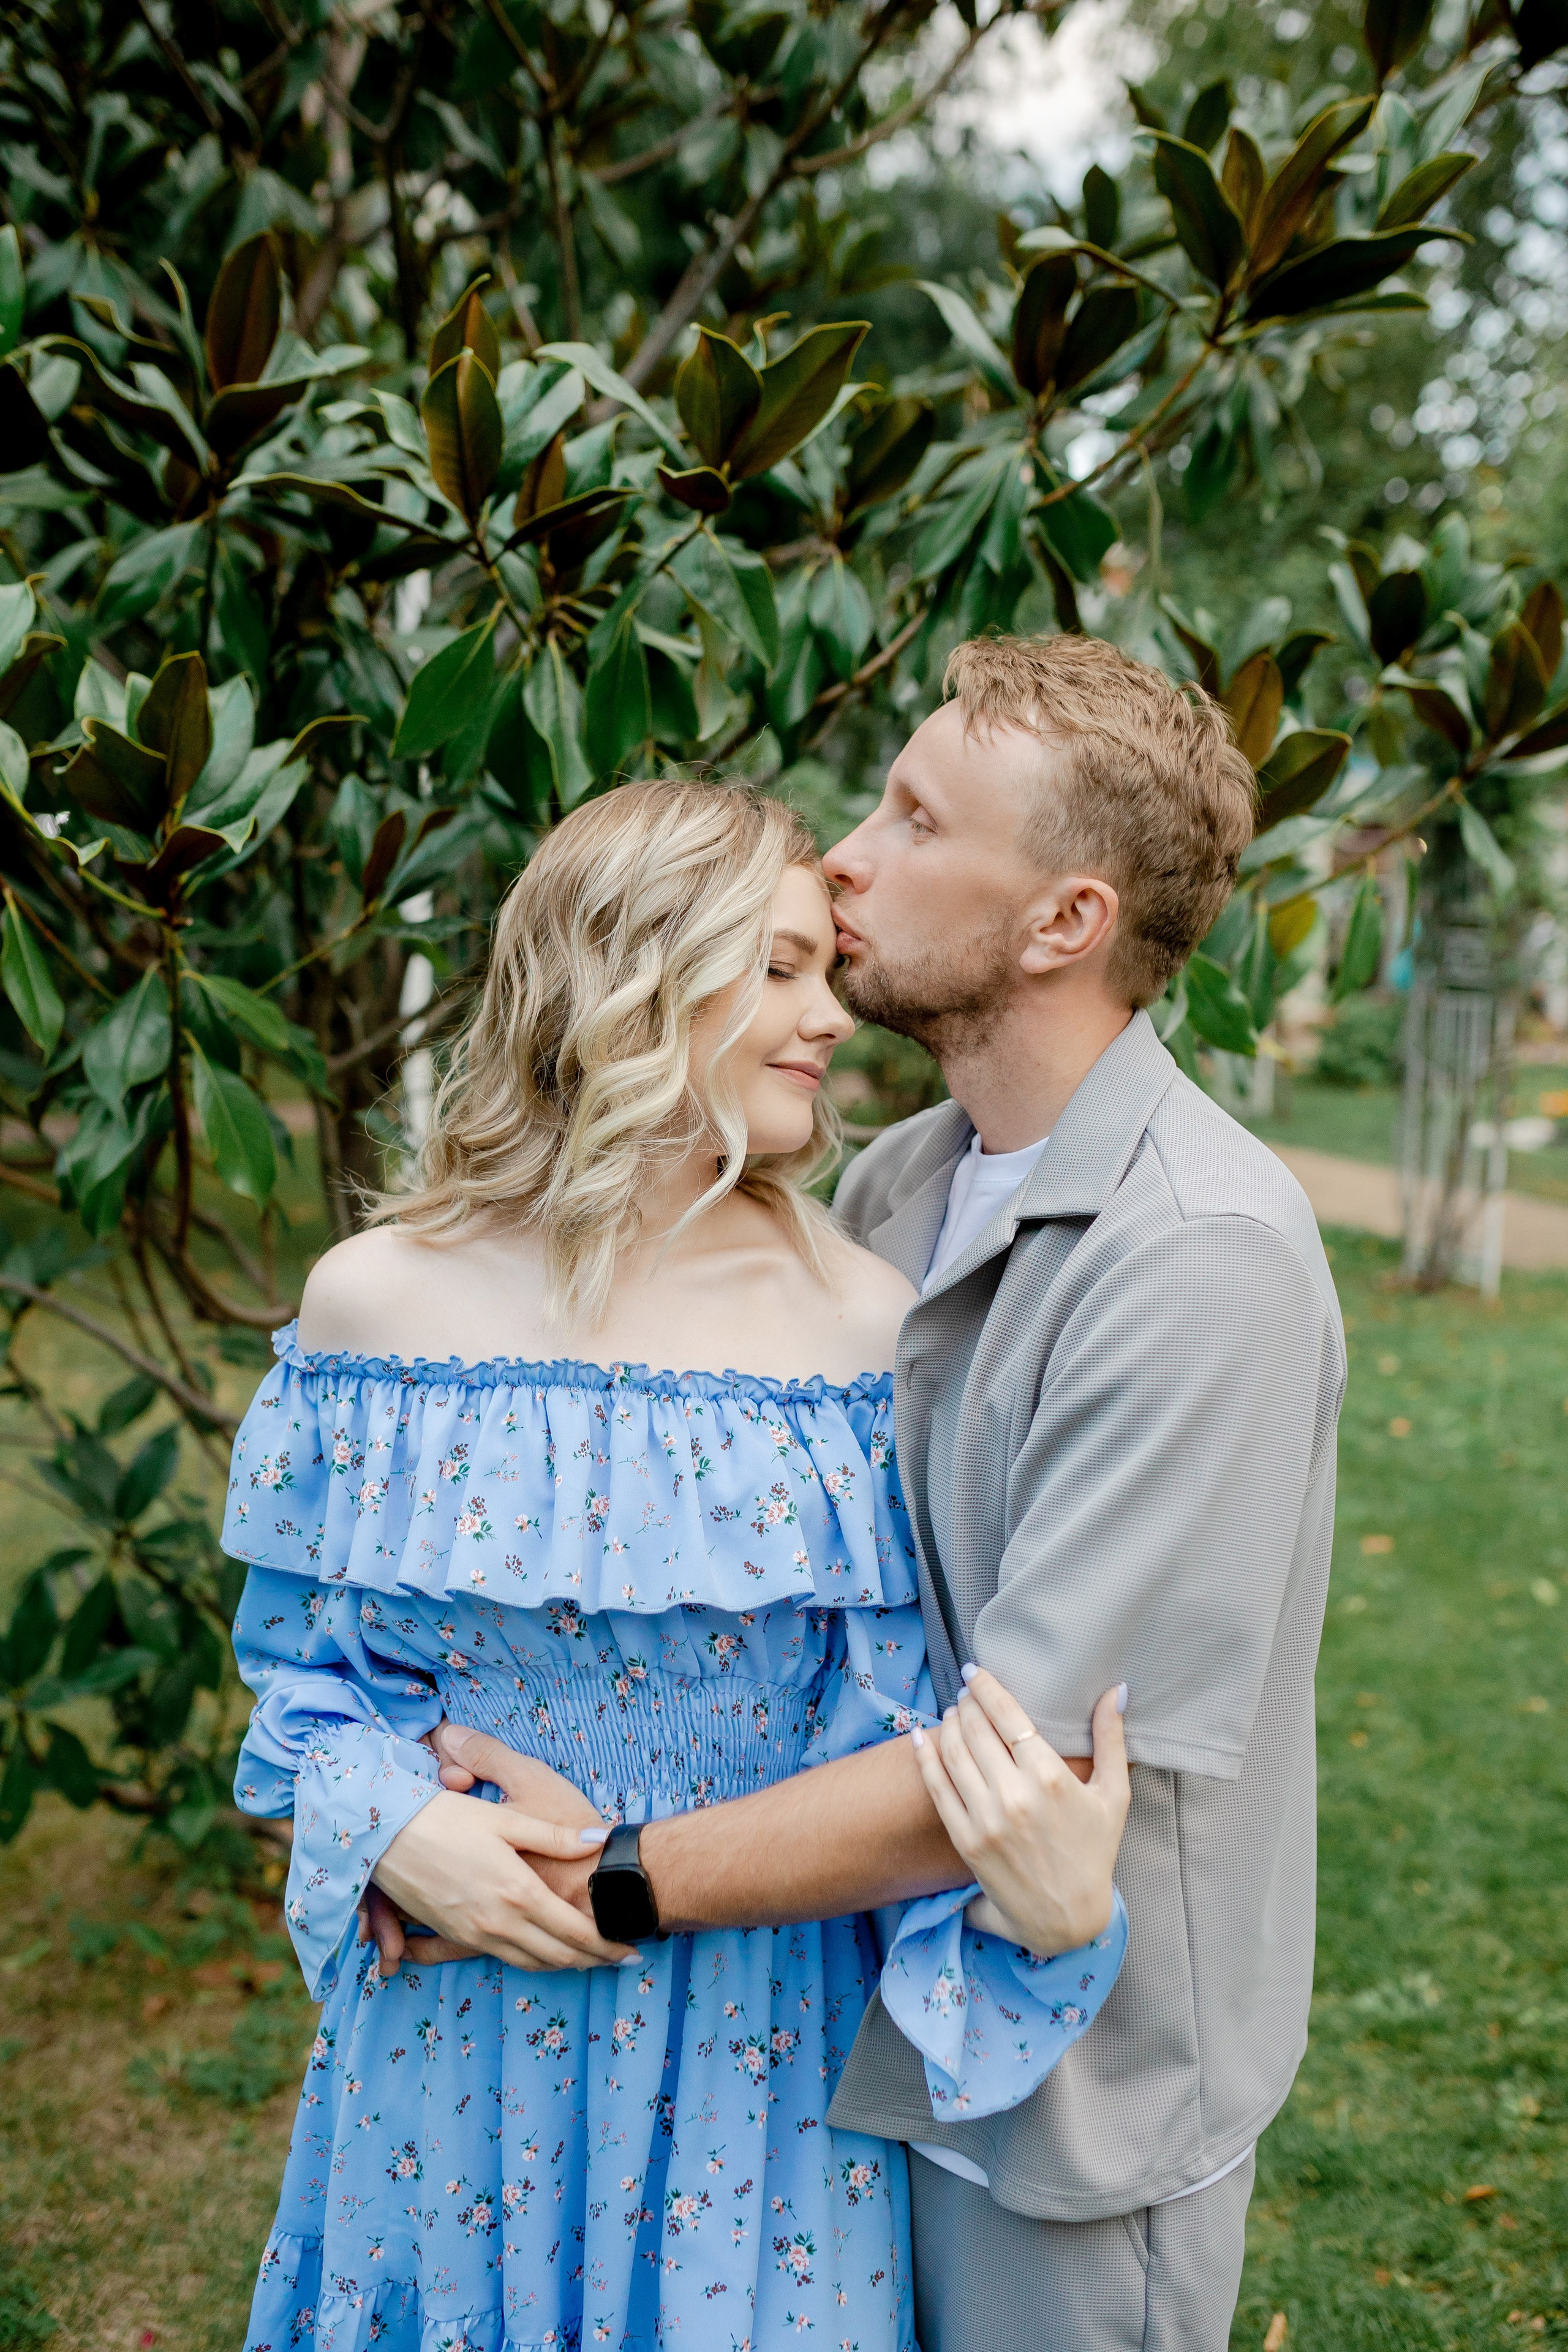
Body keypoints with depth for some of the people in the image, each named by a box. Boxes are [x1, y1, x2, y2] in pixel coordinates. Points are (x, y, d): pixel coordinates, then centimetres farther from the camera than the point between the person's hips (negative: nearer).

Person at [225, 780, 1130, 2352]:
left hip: (760, 2044, 0)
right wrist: (394, 1830, -18)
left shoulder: (864, 1323, -10)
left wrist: (1030, 1887, -29)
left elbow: (890, 1733, -9)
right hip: (460, 2037, 1)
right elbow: (306, 1665, 1)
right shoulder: (379, 1301, -8)